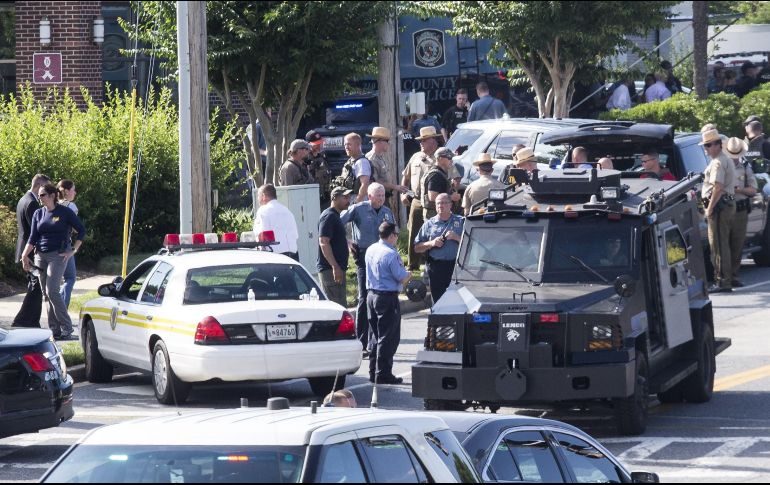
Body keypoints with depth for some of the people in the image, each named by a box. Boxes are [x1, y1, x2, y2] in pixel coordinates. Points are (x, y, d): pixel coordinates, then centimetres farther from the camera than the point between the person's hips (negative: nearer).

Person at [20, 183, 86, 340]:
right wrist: (25, 256, -6)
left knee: (52, 291, -16)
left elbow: (81, 230, 2)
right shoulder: (38, 214, 10)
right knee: (46, 294, 5)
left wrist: (73, 250, -4)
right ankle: (55, 330, 10)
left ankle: (66, 329, -12)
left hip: (58, 255, -6)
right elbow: (33, 238, 7)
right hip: (40, 255, 6)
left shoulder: (64, 213, -3)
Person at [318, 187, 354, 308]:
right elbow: (323, 242, -21)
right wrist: (335, 266, -26)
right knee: (339, 308, -14)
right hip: (331, 269, -11)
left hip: (336, 269, 11)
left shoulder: (336, 216, 19)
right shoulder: (329, 216, -12)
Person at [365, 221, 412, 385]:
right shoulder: (391, 254, -19)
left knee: (376, 335, 17)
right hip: (388, 298, -8)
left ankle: (373, 372, 21)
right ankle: (383, 374, -4)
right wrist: (409, 275, 5)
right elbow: (402, 279, -17)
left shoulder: (371, 250, 7)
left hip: (371, 295, 8)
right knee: (388, 337, -3)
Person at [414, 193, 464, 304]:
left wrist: (456, 237, -10)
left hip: (456, 266, -1)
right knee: (438, 300, -1)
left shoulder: (461, 222, 10)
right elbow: (417, 248, 12)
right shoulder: (429, 224, 14)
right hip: (436, 268, 1)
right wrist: (431, 243, -5)